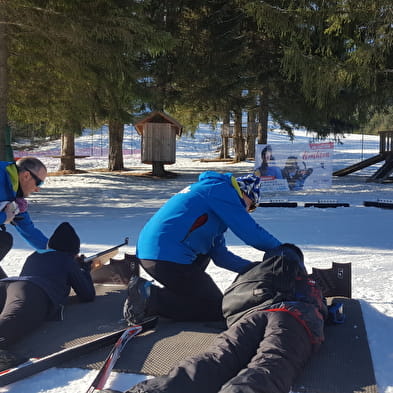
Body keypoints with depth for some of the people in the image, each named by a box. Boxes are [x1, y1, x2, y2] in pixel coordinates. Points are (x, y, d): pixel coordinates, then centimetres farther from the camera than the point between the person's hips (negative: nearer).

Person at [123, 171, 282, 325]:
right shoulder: (223, 190, -1)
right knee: (217, 309, 0)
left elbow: (220, 254, 24)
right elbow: (252, 233, -7)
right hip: (168, 259, -10)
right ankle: (151, 297, -10)